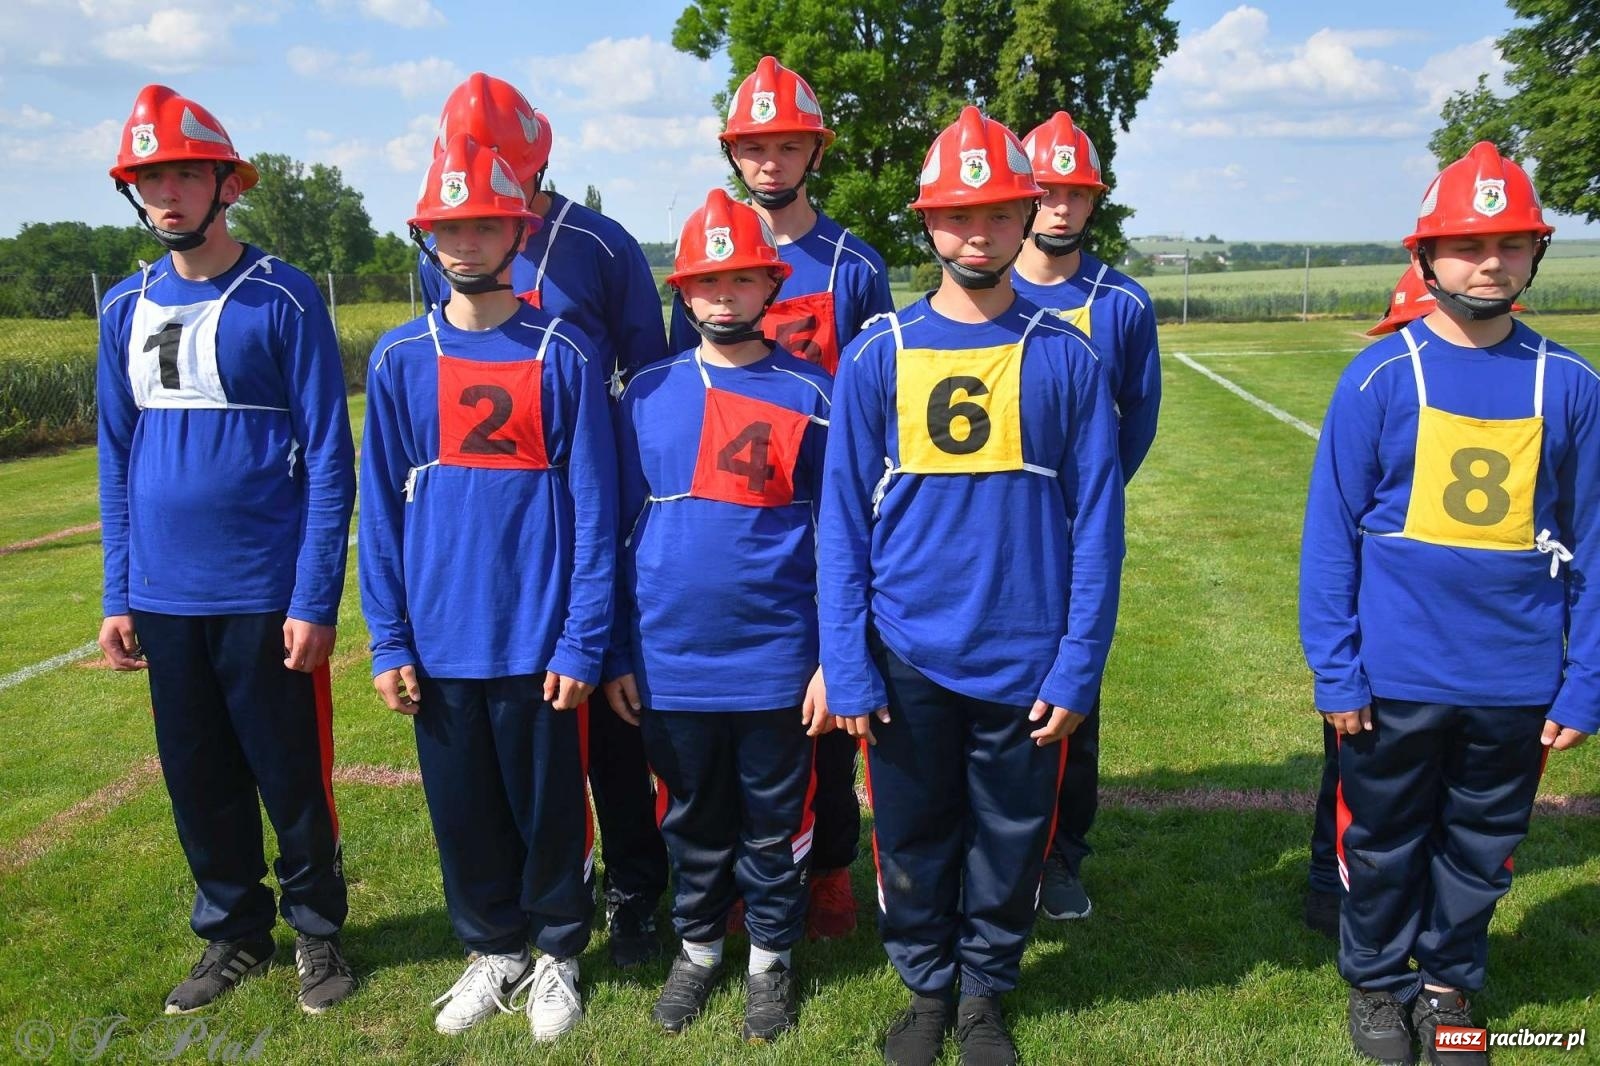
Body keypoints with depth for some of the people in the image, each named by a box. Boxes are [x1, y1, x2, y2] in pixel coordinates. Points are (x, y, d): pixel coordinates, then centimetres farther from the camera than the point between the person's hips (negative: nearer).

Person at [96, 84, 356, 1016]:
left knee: (291, 777, 7)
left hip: (265, 597, -5)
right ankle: (234, 934, 33)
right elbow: (118, 458, 13)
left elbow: (329, 457, -10)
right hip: (164, 600, 5)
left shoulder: (283, 298, -7)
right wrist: (119, 596, 9)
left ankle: (317, 931, 28)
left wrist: (315, 600, -14)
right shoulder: (126, 309, 8)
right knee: (199, 782, 15)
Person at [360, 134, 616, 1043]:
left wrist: (582, 641, -10)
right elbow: (382, 507, 3)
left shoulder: (564, 354, -5)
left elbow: (595, 507, -6)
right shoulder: (401, 358, 2)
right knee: (463, 809, 15)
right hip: (439, 642, 3)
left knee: (550, 807, 10)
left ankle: (559, 957, 33)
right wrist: (389, 640, -1)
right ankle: (493, 952, 37)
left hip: (539, 638, -2)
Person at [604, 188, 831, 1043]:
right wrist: (615, 655, 4)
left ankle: (771, 958, 35)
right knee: (692, 822, 18)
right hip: (670, 663, 2)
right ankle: (698, 949, 39)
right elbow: (620, 533, 6)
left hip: (777, 663, -2)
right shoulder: (647, 395, 2)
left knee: (774, 826, 14)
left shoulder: (812, 395, -3)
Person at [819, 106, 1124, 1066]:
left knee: (1011, 843, 14)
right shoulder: (879, 355, -2)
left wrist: (1078, 665, -7)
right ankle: (927, 988, 39)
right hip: (906, 660, 1)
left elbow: (1097, 524, -2)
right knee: (913, 840, 15)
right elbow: (843, 521, -2)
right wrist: (847, 667, -7)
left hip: (1026, 661, 0)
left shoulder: (1065, 358, -3)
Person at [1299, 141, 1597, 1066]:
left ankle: (1451, 982, 40)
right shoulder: (1381, 377, -7)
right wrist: (1336, 669, -9)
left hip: (1518, 683, 2)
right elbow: (1332, 532, -6)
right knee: (1384, 846, 15)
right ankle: (1378, 983, 37)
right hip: (1396, 677, -2)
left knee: (1480, 853, 17)